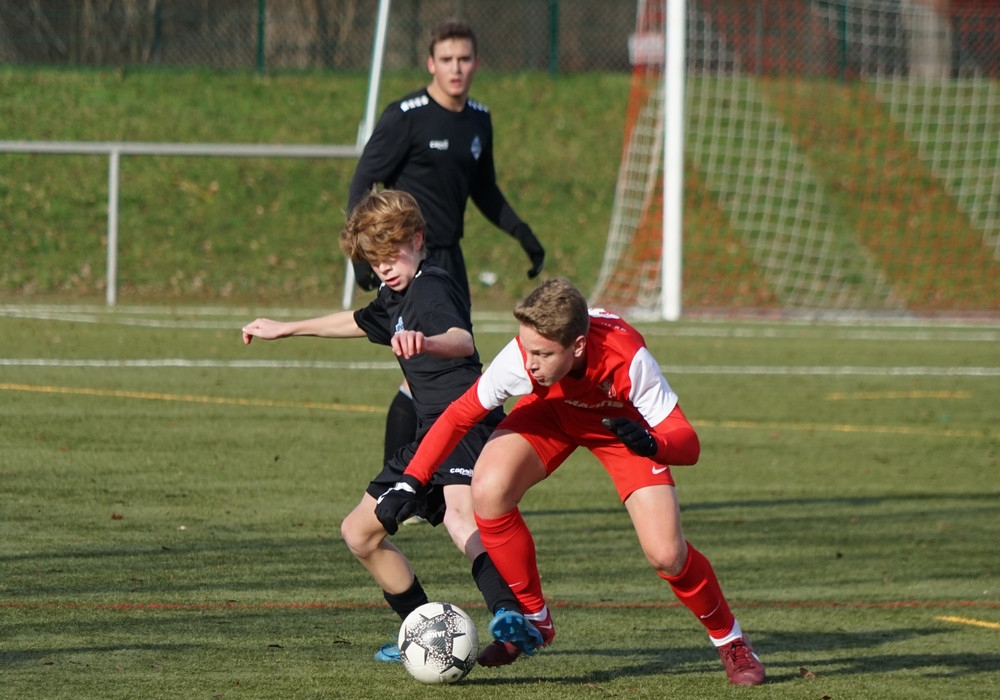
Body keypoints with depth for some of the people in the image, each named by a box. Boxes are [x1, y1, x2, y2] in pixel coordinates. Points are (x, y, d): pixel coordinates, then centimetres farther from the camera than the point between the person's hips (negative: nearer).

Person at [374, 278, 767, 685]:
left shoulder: (627, 360, -40)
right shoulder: (521, 357, -36)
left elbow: (687, 444, -35)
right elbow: (460, 415, -22)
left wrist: (652, 445, -58)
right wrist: (409, 483, -30)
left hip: (623, 423, -2)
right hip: (551, 411, 2)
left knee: (666, 555, -15)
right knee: (488, 491, -26)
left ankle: (730, 641, 15)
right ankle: (533, 619, -4)